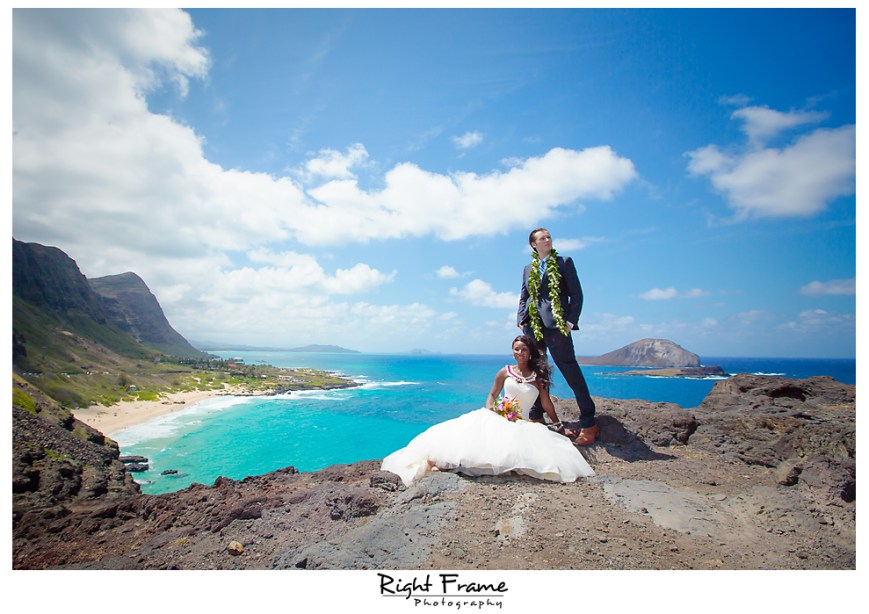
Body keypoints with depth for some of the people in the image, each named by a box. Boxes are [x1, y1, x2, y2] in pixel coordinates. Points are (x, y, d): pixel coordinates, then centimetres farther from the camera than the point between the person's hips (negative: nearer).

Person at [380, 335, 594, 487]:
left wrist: (559, 425, 14)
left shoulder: (538, 376, 5)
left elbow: (546, 403, 11)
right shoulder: (505, 372, 9)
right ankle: (439, 461, -36)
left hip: (519, 424, -2)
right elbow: (492, 395, 17)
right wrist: (489, 411, -2)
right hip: (495, 417, 2)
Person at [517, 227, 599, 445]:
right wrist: (521, 320, 4)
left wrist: (571, 321, -10)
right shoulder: (528, 269, 19)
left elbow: (576, 294, 1)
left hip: (556, 325, -5)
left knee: (571, 372, -6)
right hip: (532, 326, 5)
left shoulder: (564, 262, 7)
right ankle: (535, 419, 21)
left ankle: (588, 424, 1)